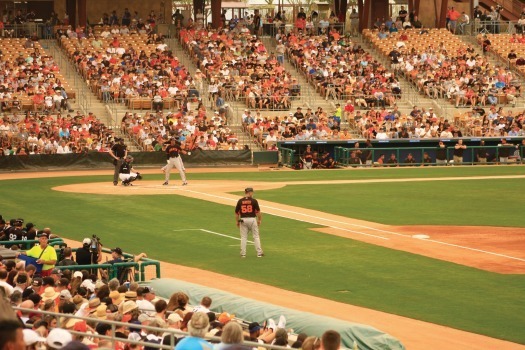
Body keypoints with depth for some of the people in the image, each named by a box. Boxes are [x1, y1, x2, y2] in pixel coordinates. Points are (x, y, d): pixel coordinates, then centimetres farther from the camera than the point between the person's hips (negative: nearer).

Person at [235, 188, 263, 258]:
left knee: (243, 237, 8)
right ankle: (259, 253, 6)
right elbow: (258, 211, -7)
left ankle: (243, 254, 6)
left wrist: (237, 221, 13)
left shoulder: (240, 201, 0)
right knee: (256, 237, 6)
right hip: (252, 219, -2)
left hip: (243, 220, 2)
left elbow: (236, 212, 3)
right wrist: (259, 220, 6)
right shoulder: (254, 201, -7)